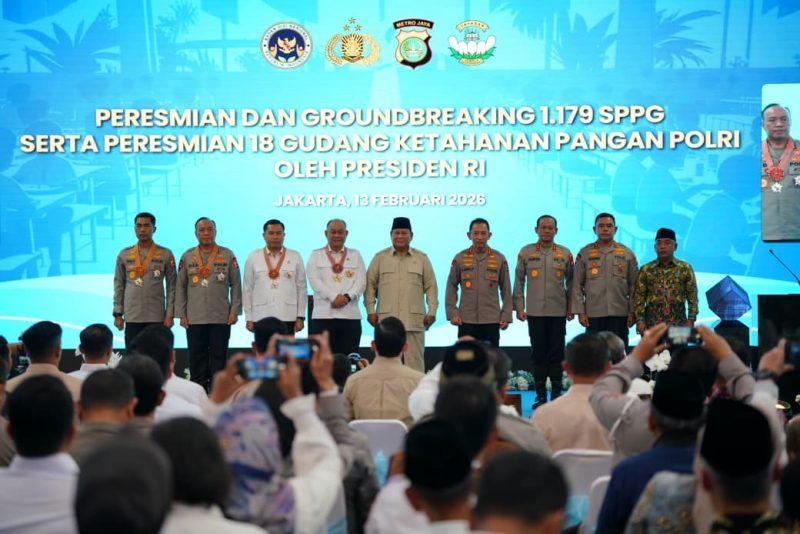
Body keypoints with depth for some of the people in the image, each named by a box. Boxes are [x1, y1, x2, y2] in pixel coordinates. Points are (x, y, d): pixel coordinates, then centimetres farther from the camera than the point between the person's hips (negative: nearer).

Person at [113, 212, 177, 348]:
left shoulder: (166, 254, 3)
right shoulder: (124, 254, 9)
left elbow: (171, 287, 3)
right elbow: (119, 286, 11)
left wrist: (170, 314, -3)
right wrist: (118, 314, 5)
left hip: (157, 317, -1)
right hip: (132, 317, 2)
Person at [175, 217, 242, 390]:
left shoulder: (227, 255, 5)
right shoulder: (187, 257, 8)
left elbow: (236, 285, 5)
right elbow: (180, 287, 9)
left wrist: (234, 311, -2)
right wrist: (181, 314, 3)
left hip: (221, 318, -1)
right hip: (194, 319, 1)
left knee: (219, 357, 2)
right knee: (197, 358, 3)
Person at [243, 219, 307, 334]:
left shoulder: (295, 257, 7)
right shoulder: (253, 257, 7)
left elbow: (301, 288, 7)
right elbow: (248, 289, 7)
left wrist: (300, 317, 1)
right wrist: (248, 318, 3)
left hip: (287, 317, 0)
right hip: (261, 318, 0)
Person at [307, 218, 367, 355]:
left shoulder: (355, 255, 16)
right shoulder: (316, 255, 11)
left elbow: (361, 281, 4)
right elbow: (314, 281, -3)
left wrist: (347, 297, -13)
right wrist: (334, 297, -16)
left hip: (350, 315, 2)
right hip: (323, 315, -1)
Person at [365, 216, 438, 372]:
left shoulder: (422, 258, 11)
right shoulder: (380, 258, 10)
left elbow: (430, 286, 11)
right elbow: (370, 284, 10)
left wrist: (432, 312, 3)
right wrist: (370, 310, 3)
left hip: (414, 320, 0)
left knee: (415, 362, -1)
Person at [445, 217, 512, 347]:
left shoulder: (499, 259, 5)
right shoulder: (460, 258, 4)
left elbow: (506, 290, 8)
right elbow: (451, 287, 8)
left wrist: (506, 316, 3)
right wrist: (452, 313, 0)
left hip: (492, 321, 0)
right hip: (466, 321, 0)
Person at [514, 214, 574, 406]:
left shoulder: (565, 253, 6)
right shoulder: (526, 252, 5)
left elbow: (571, 282, 11)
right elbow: (519, 281, 8)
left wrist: (571, 308, 6)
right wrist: (519, 307, 2)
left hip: (558, 312, 0)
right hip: (534, 312, 0)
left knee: (556, 354, 2)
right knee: (538, 354, 4)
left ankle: (556, 394, 10)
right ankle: (541, 395, 11)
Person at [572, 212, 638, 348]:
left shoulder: (627, 254, 7)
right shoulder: (585, 253, 5)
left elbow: (633, 286, 7)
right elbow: (577, 285, 4)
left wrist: (632, 312, 1)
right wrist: (580, 312, -3)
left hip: (620, 314, 0)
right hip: (593, 314, 0)